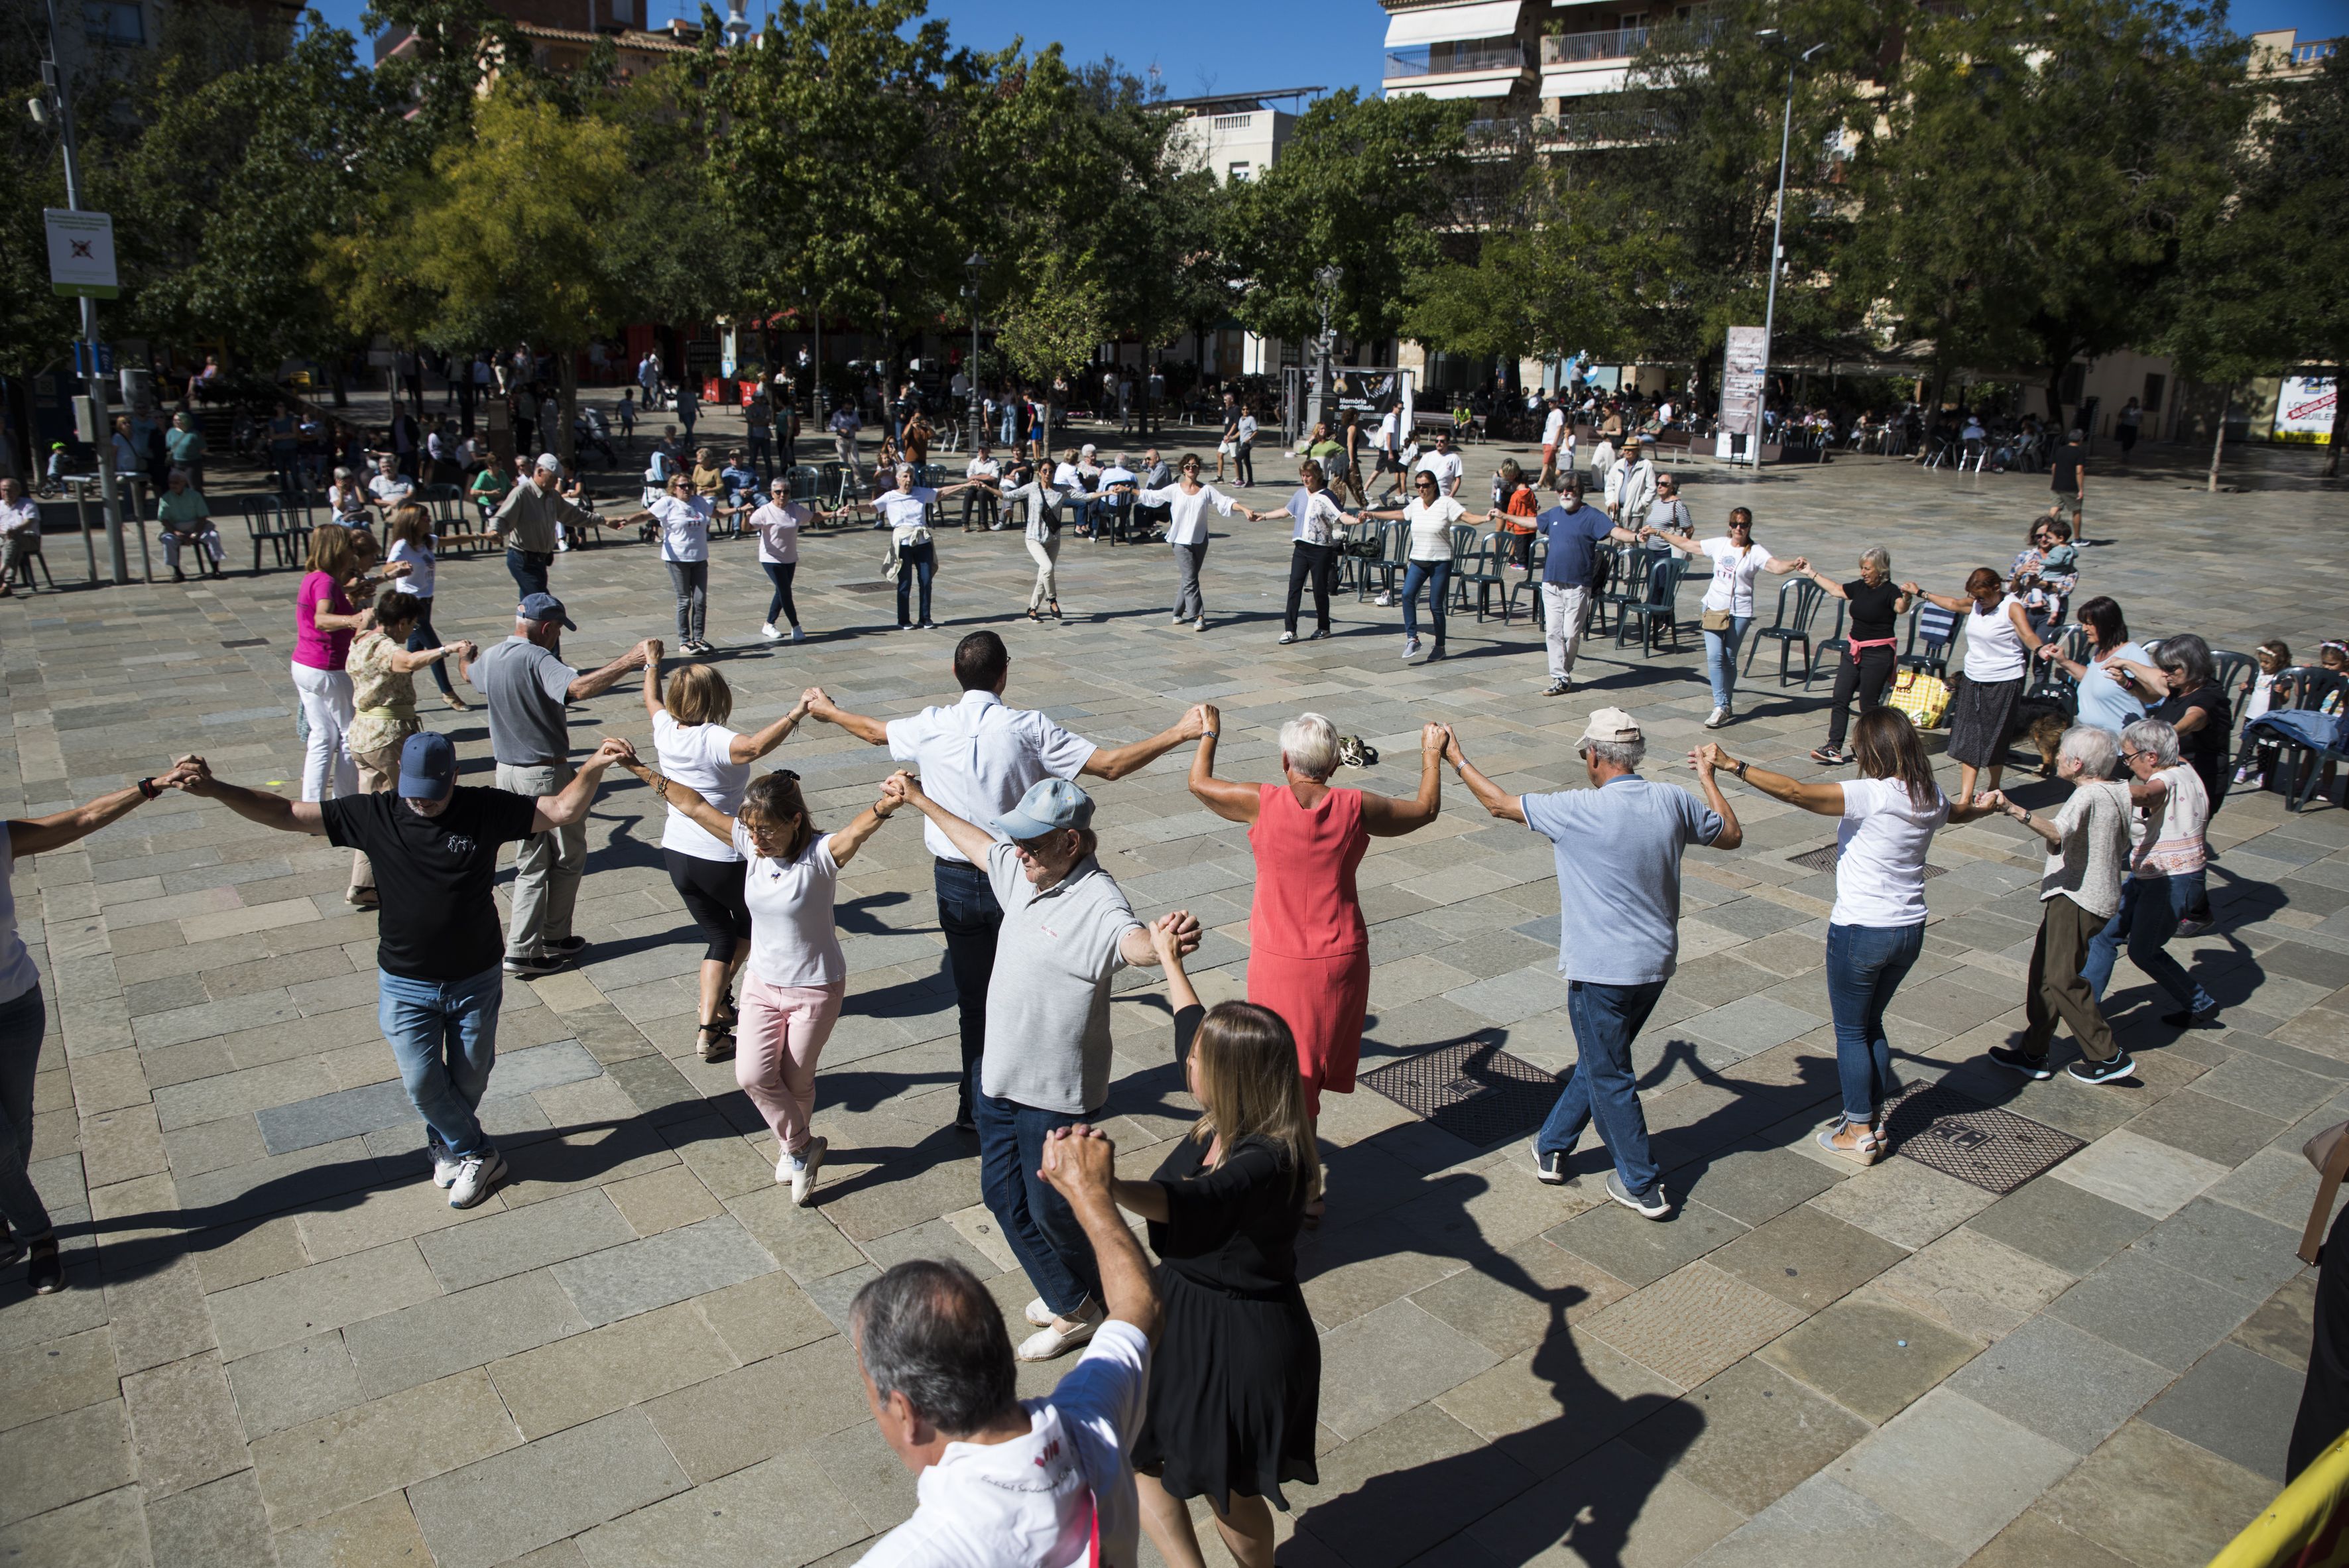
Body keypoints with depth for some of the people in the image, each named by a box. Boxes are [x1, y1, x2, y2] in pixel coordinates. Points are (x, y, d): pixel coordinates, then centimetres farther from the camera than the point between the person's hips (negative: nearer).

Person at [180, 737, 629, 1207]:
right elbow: (285, 814, -7)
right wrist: (214, 789, -17)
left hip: (477, 980, 0)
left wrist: (594, 767, -30)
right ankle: (478, 1154, 24)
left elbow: (563, 811, -13)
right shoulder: (373, 815, -9)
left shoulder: (486, 810, -11)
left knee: (468, 1082, 13)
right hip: (406, 986, 1)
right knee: (422, 1084, -1)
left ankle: (448, 1144, 43)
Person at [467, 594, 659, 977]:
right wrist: (633, 659, -41)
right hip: (545, 775, -8)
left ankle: (522, 949, 14)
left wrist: (466, 655, 55)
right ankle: (553, 938, 20)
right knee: (569, 856, 11)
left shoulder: (490, 657, 5)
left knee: (531, 863, 15)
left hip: (507, 771, 8)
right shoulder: (536, 659, -21)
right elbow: (578, 688, -41)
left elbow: (469, 672, 31)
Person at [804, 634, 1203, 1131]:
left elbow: (872, 730, 16)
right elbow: (1110, 764, -16)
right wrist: (1181, 733, -11)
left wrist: (826, 710, 36)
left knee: (973, 999, 15)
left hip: (956, 881, 3)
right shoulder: (1028, 728, -15)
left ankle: (976, 1105, 26)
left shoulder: (930, 728, -5)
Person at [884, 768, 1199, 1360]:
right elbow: (976, 841, 19)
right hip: (997, 1074, 9)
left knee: (1050, 1207, 9)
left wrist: (1166, 942, -73)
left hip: (1055, 1092, -9)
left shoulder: (1095, 901, -27)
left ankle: (1080, 1307, 39)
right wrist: (919, 800, 31)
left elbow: (1133, 941, -49)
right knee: (1002, 1194, 20)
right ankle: (1067, 1299, 40)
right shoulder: (1022, 871, -1)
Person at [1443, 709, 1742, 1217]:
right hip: (1657, 964, 7)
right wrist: (1708, 778, 28)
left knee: (1608, 1076, 9)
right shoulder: (1674, 803, -4)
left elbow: (1499, 803, -5)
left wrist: (1455, 758, 10)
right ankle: (1552, 1147, 35)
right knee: (1597, 1059, 21)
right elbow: (1731, 836, 14)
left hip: (1602, 970, -6)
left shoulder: (1579, 811, -18)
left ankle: (1643, 1187, 17)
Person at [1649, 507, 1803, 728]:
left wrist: (1794, 565, -44)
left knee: (1729, 659, 5)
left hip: (1739, 612, -3)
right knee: (1714, 657, -8)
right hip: (1713, 608, 3)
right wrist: (1657, 533, 15)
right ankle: (1721, 707, -7)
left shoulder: (1755, 552, -7)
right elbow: (1687, 545, 13)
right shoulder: (1719, 544, 5)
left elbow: (1776, 566, -22)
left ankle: (1725, 704, 18)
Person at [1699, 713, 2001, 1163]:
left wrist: (1731, 765, -27)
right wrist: (1984, 806, 51)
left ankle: (1858, 1133, 17)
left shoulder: (1873, 796, -21)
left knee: (1851, 1031, 9)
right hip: (1910, 930, 7)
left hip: (1860, 932, -7)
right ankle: (1873, 1117, 31)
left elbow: (1796, 792, -30)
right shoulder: (1931, 798, 2)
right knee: (1870, 1024, 23)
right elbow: (1959, 811, 27)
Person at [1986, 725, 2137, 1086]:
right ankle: (2033, 1053, 15)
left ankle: (2109, 1057, -6)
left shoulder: (2088, 796, -17)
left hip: (2074, 898, -10)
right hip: (2101, 897, 10)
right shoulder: (2121, 793, 13)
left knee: (2061, 977, -10)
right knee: (2045, 973, 12)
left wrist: (2014, 810, -51)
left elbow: (2057, 833, -38)